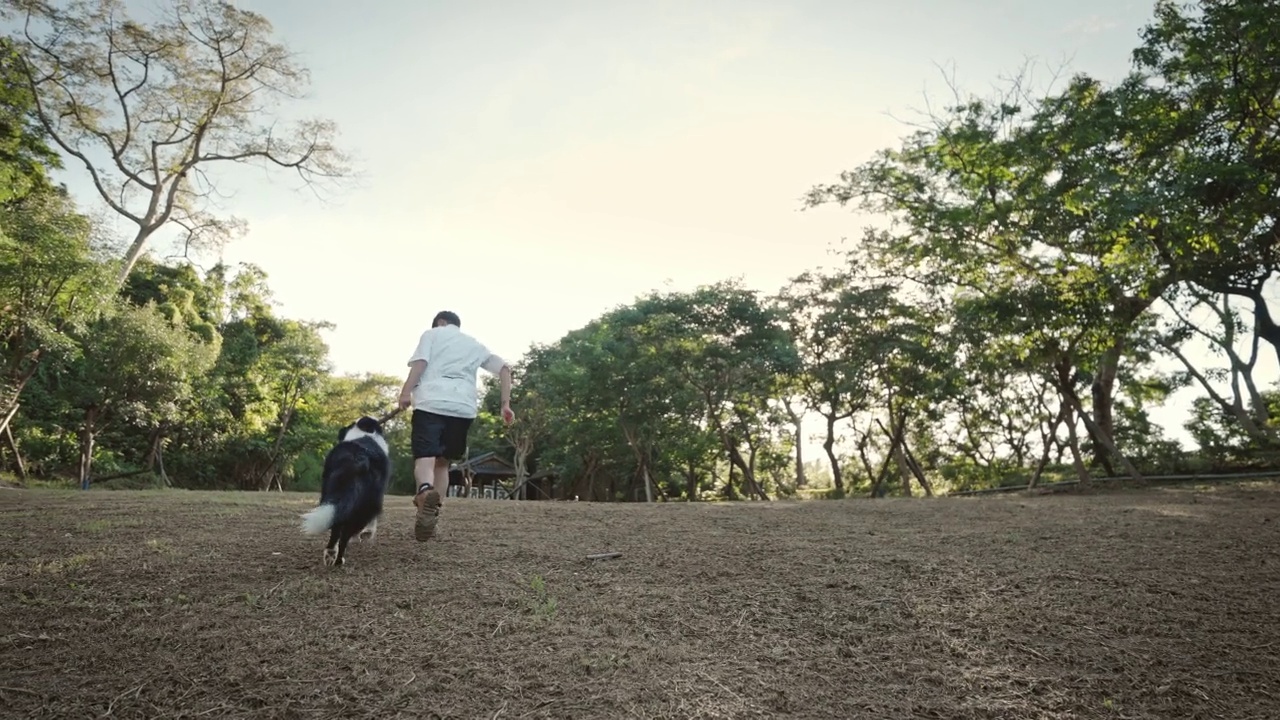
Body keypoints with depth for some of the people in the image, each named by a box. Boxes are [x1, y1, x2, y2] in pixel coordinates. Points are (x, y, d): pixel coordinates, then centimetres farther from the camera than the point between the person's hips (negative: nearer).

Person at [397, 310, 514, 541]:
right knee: (442, 462, 16)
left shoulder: (432, 333, 17)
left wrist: (406, 392, -8)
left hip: (431, 402, -3)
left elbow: (420, 361, -2)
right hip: (464, 407, 3)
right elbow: (504, 368, 17)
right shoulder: (475, 344, 27)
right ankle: (431, 516, 9)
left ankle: (425, 491, -44)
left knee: (425, 457, -11)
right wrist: (505, 405, 13)